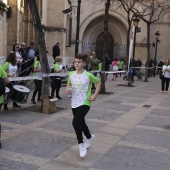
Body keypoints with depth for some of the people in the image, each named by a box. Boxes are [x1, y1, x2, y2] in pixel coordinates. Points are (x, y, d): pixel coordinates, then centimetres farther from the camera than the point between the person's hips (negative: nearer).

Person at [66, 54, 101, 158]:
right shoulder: (71, 74, -1)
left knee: (76, 122, -22)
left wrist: (95, 95, -8)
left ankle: (81, 145, -5)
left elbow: (98, 82, 1)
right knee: (81, 123, 19)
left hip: (85, 103, -6)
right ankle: (90, 137, 48)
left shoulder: (88, 75, -13)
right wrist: (67, 89, -5)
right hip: (74, 103, 6)